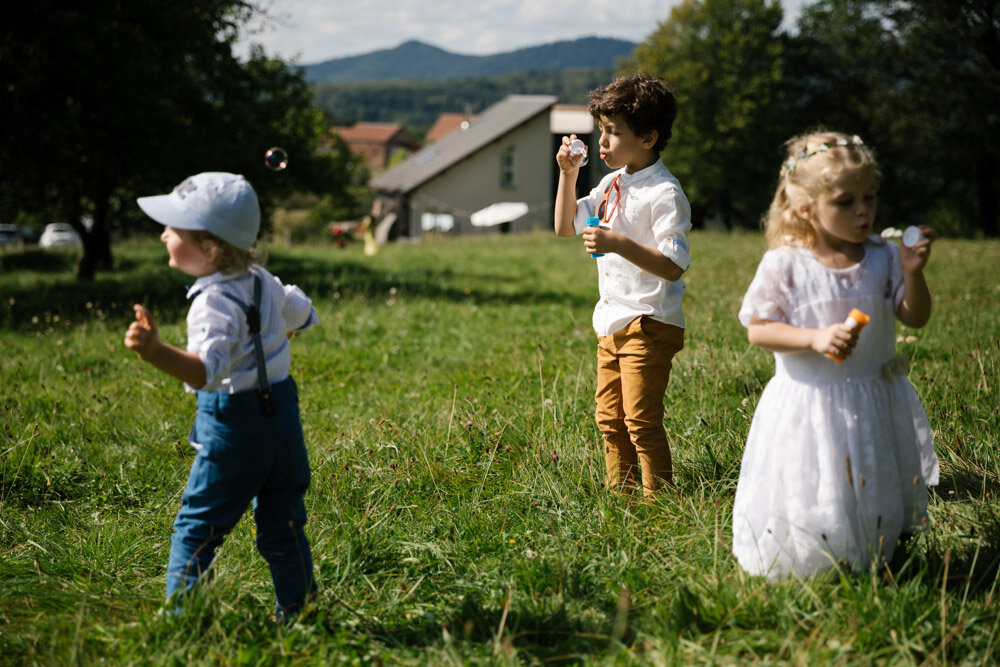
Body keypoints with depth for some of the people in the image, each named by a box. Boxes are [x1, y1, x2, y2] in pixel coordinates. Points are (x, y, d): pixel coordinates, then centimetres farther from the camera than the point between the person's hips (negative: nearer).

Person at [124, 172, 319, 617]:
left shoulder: (214, 303, -21)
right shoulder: (262, 282, 4)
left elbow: (208, 368, -38)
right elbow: (303, 315, 24)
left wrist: (156, 352, -54)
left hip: (233, 427, -8)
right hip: (283, 417, 8)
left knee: (195, 529, 5)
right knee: (283, 528, 16)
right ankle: (297, 615, 21)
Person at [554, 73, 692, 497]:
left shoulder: (664, 194, -16)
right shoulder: (612, 183, 10)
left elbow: (673, 267, -22)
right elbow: (565, 227, 19)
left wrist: (619, 244, -30)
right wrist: (568, 175, 7)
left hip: (649, 323, -9)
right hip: (612, 321, 9)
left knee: (641, 419, -8)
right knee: (609, 418, 15)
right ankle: (619, 495, 26)